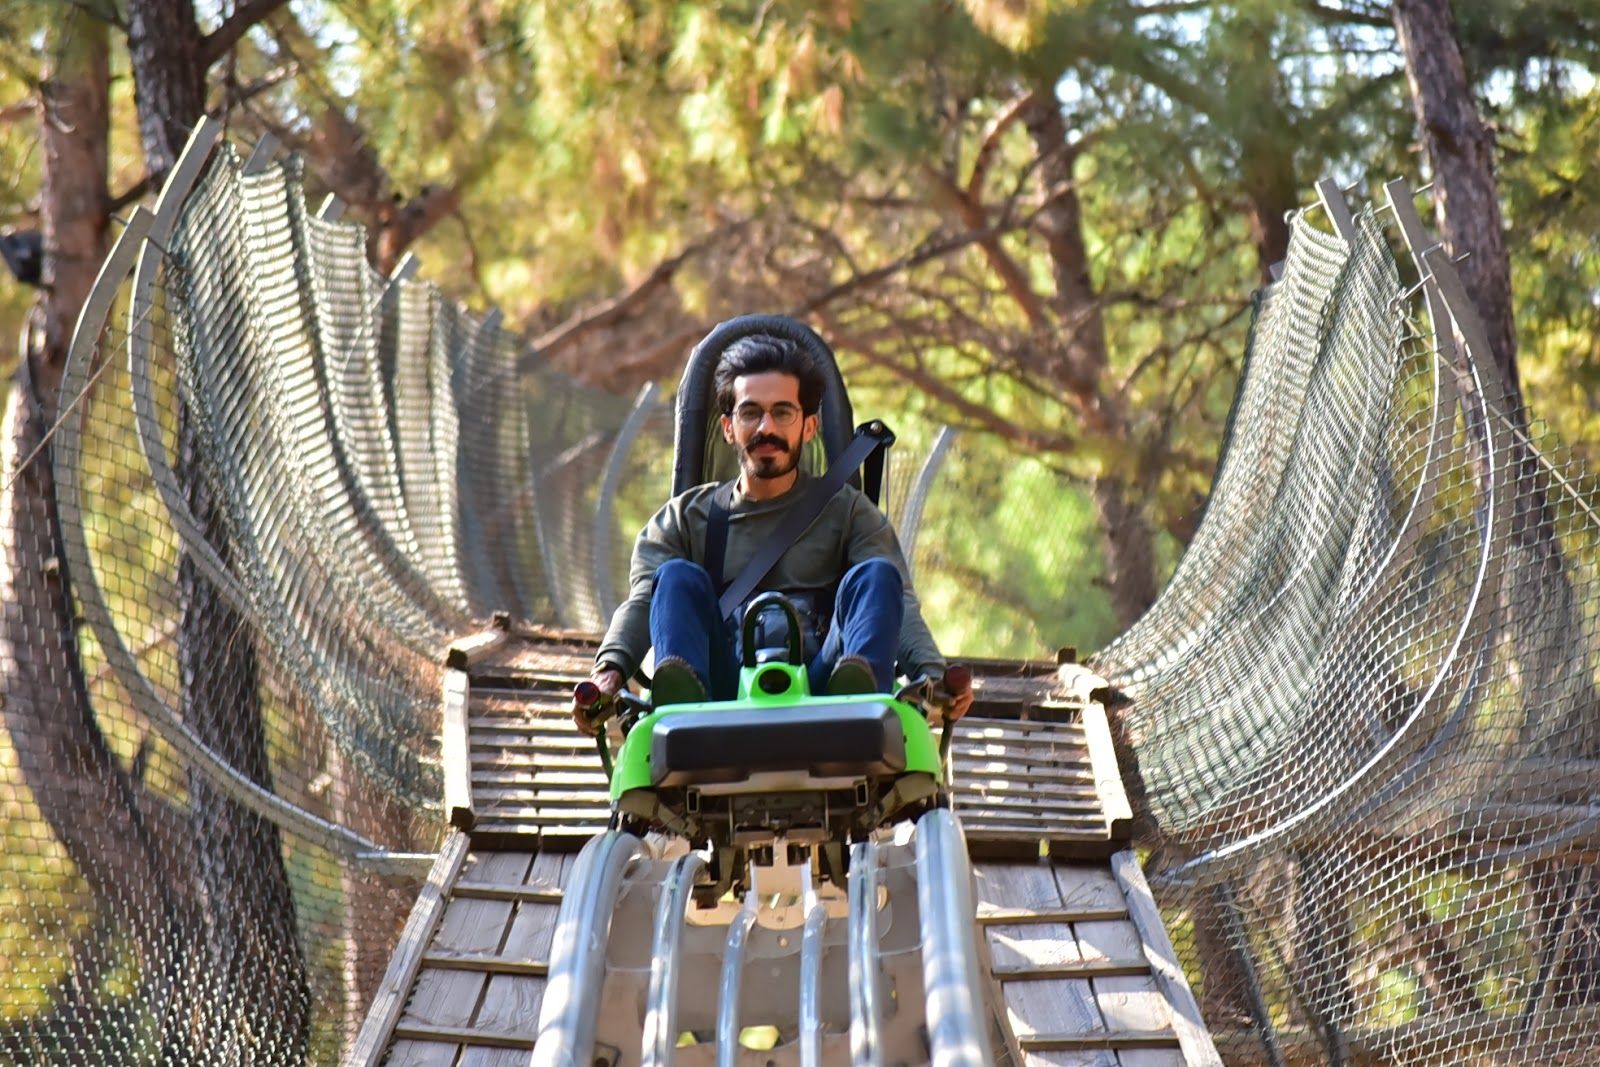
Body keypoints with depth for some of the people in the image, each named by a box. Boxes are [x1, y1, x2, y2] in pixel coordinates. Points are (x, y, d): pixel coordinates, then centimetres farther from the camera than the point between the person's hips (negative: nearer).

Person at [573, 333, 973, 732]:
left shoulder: (847, 511, 20)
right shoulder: (685, 518, 23)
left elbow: (898, 600, 3)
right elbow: (642, 600, 5)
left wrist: (933, 673, -18)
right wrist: (610, 668, -17)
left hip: (817, 691, -1)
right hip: (722, 690, 1)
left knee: (876, 575, -19)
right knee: (678, 577, -19)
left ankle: (859, 697, -51)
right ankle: (682, 705, -49)